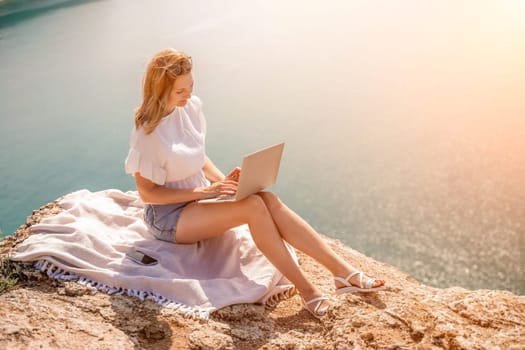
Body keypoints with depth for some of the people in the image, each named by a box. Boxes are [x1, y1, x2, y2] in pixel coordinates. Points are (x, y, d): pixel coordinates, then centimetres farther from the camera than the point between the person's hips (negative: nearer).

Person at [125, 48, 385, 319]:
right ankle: (305, 289, -21)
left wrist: (221, 180, -7)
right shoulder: (147, 133, -21)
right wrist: (204, 191, -21)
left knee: (269, 200, -22)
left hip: (198, 195, 6)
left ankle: (344, 272, -23)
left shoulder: (191, 106, -1)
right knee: (253, 207, -29)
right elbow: (147, 193, -16)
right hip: (168, 215, -6)